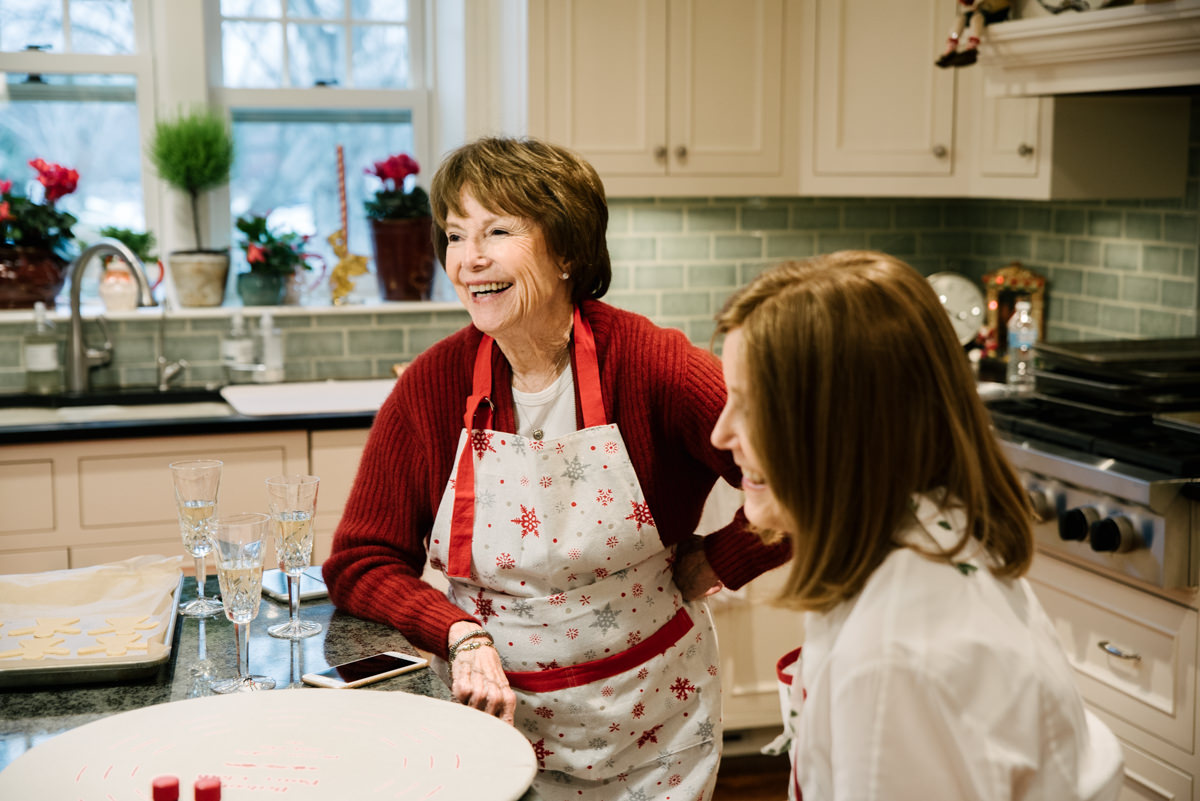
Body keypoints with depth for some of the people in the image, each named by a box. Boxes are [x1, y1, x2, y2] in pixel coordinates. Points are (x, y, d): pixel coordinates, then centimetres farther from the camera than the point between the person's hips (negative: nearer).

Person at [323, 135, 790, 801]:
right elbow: (360, 562, -5)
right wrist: (461, 636, -19)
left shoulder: (649, 363, -17)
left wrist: (708, 567, -11)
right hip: (495, 712, 2)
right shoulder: (432, 386, -9)